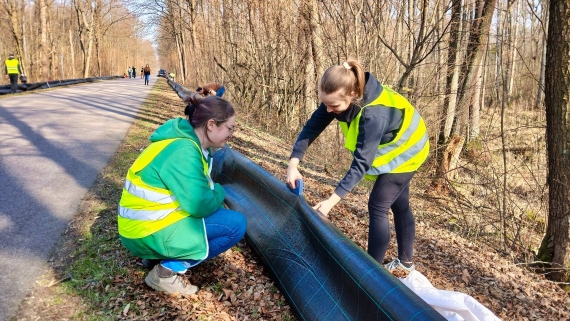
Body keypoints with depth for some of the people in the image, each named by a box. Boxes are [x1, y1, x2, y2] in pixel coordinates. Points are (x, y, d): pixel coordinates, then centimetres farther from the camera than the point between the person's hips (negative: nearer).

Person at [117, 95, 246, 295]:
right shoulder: (183, 152, -24)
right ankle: (168, 270, -6)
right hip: (148, 231, -10)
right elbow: (202, 206, -24)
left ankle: (159, 256, 13)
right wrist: (219, 192, -5)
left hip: (148, 220, 10)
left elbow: (196, 193, 16)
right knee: (235, 224, -12)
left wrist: (213, 193, -1)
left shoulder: (191, 142, 6)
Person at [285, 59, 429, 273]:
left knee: (377, 207, -9)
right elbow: (313, 126, -18)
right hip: (394, 147, 8)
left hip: (404, 151, -8)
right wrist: (293, 163, -29)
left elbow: (361, 163, -40)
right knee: (399, 205, 18)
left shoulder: (374, 115, -42)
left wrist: (332, 201, -42)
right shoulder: (340, 98, -21)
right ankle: (406, 261, 33)